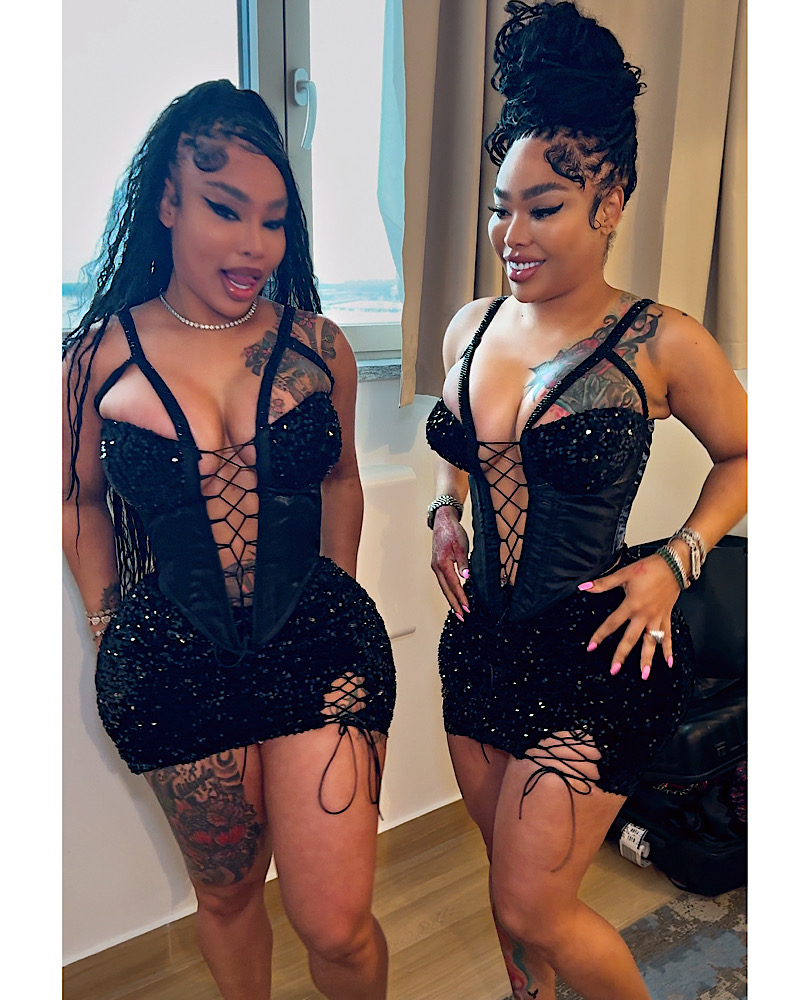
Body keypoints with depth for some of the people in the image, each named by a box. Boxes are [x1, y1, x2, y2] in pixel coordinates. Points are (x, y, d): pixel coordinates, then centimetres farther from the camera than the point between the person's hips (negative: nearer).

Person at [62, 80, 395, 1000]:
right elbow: (81, 500, 9)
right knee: (226, 894, 21)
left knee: (335, 926, 2)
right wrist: (111, 632, 7)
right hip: (175, 664, 1)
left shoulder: (316, 344, -1)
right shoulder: (99, 353, -3)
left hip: (319, 647, 0)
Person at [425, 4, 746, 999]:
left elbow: (743, 452, 2)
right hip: (481, 640, 6)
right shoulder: (471, 327, 0)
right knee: (511, 880, 23)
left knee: (534, 908, 3)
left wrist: (677, 559, -10)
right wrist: (444, 515, 3)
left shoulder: (662, 345, -13)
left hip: (594, 655, -5)